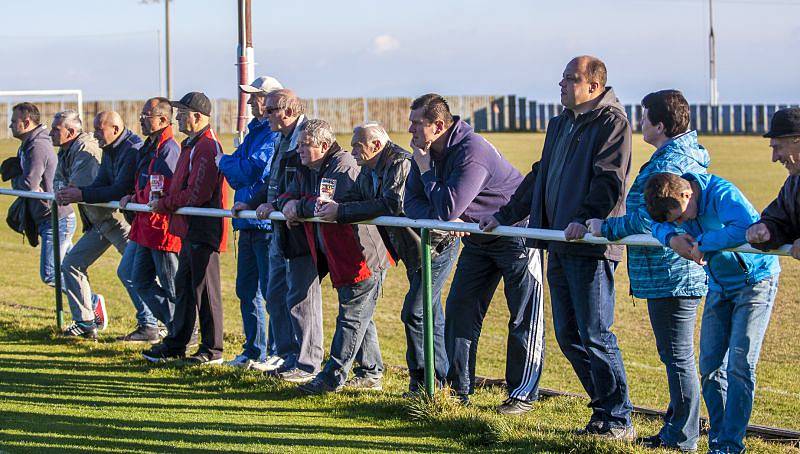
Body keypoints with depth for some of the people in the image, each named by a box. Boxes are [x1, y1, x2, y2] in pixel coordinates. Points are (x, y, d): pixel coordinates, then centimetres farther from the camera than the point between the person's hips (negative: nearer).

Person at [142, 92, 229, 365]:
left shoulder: (207, 148, -18)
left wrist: (164, 204, -13)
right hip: (189, 229, 11)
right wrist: (164, 200, 6)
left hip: (203, 230, -11)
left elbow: (196, 194, -23)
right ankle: (176, 344, 25)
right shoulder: (191, 145, 17)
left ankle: (212, 350, 5)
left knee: (204, 289, -3)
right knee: (184, 285, 16)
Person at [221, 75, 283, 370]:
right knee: (247, 289, 15)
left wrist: (224, 162, -3)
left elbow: (255, 170, -19)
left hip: (267, 222, -10)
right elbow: (238, 175, 18)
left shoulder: (276, 134, -13)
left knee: (272, 291, -6)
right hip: (249, 223, 10)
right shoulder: (255, 131, 18)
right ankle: (254, 352, 23)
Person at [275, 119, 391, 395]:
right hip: (337, 258, 10)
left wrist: (300, 206, -21)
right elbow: (288, 197, 12)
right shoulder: (306, 171, 11)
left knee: (352, 317, -3)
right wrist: (288, 203, -12)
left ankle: (333, 377, -3)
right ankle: (371, 374, 25)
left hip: (362, 256, -10)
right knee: (359, 316, 16)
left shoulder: (344, 166, -17)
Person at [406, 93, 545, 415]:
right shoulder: (426, 152, -3)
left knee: (524, 318, -3)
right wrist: (440, 221, -22)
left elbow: (447, 209, -35)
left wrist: (425, 168, -24)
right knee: (459, 309, 7)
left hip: (517, 235, -9)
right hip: (478, 240, 9)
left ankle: (523, 394, 2)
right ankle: (459, 389, 14)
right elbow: (412, 202, -2)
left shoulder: (472, 152, -30)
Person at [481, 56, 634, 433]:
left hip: (590, 246, -9)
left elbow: (609, 180, -18)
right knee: (568, 335, 9)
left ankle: (618, 421, -1)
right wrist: (505, 216, 29)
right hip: (559, 246, 9)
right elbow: (540, 175, 29)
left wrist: (585, 219, -30)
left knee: (594, 335, -8)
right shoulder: (562, 123, 21)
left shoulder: (612, 121, -6)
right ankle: (604, 409, 17)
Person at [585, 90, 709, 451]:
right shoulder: (689, 155, 15)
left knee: (678, 357, -4)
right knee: (675, 355, 17)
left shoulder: (668, 164, -19)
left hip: (672, 276, -11)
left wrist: (607, 227, -10)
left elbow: (648, 220, -24)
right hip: (682, 272, 11)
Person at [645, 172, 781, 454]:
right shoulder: (674, 201, -8)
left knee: (739, 365, -12)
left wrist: (702, 245, -34)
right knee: (711, 366, 3)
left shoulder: (720, 193, -29)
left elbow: (746, 227, -46)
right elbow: (657, 224, 10)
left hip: (754, 280, -7)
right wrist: (672, 238, -14)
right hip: (719, 287, 7)